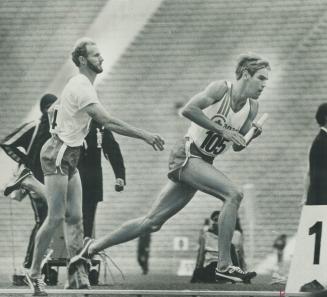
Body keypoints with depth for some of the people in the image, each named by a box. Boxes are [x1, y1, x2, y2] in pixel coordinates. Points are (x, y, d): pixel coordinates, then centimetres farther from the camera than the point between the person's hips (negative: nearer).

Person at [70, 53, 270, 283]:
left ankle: (93, 247, 19)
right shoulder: (222, 89, -13)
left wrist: (251, 137, -6)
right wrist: (222, 130, -27)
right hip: (187, 155, -8)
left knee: (152, 222, 8)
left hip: (203, 164, 8)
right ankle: (224, 264, -23)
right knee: (234, 195, -25)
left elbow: (237, 145, 15)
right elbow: (189, 109, -26)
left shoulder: (252, 107, 7)